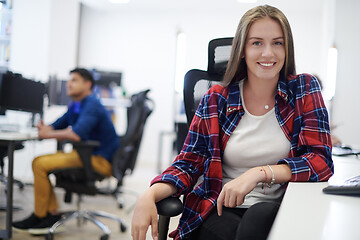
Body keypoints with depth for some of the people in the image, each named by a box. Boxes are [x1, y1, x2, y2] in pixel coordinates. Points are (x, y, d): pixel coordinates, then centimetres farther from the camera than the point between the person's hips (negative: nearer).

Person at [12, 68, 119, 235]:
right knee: (38, 162, 6)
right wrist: (46, 129, -3)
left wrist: (48, 134, -15)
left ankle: (39, 216, 1)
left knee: (41, 165, -15)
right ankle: (52, 213, 1)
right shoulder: (75, 106, 16)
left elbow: (77, 134, -29)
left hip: (100, 160, -10)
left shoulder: (92, 105, -15)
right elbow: (57, 127, 21)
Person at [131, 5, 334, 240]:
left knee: (260, 216, -35)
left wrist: (260, 173, -21)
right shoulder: (216, 99, 3)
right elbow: (189, 163, 2)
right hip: (220, 210, 1)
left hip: (279, 210, 0)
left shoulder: (305, 89, 3)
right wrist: (150, 195, -19)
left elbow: (321, 160, -5)